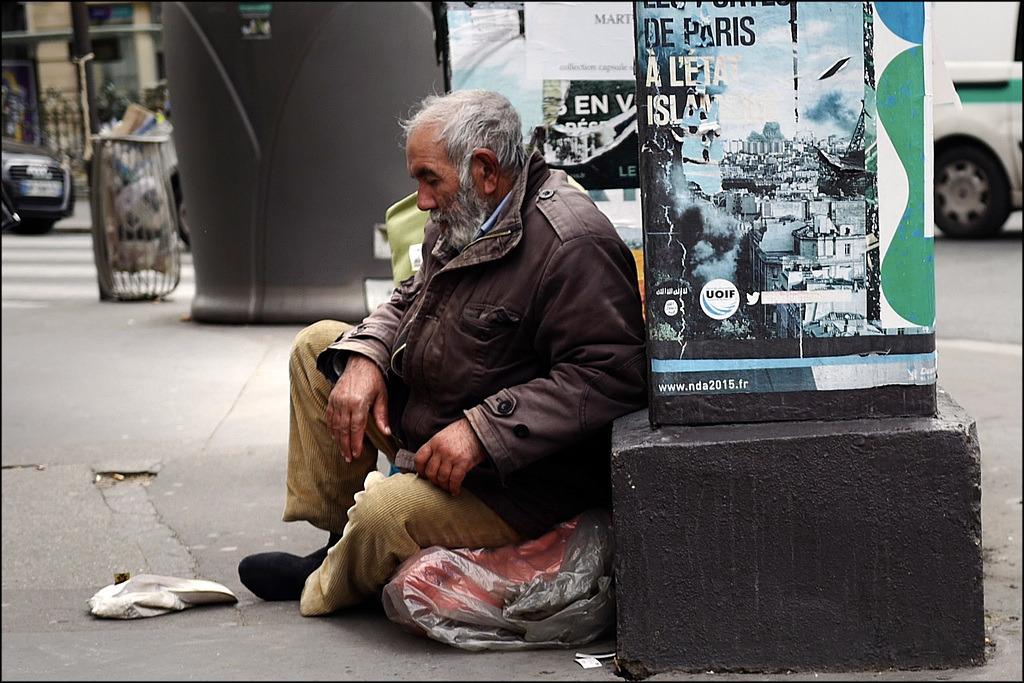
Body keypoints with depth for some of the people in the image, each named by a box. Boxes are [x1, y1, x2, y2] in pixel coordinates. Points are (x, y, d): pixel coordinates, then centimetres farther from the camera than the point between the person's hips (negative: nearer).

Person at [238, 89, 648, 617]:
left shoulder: (573, 246, -27)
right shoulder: (461, 220, 5)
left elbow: (611, 377, -32)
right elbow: (410, 300, 20)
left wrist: (483, 430, -33)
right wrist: (363, 357, -3)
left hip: (521, 477, -10)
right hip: (429, 426, 10)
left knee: (385, 513, -31)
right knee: (318, 345, 13)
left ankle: (325, 587, 7)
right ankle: (336, 535, 14)